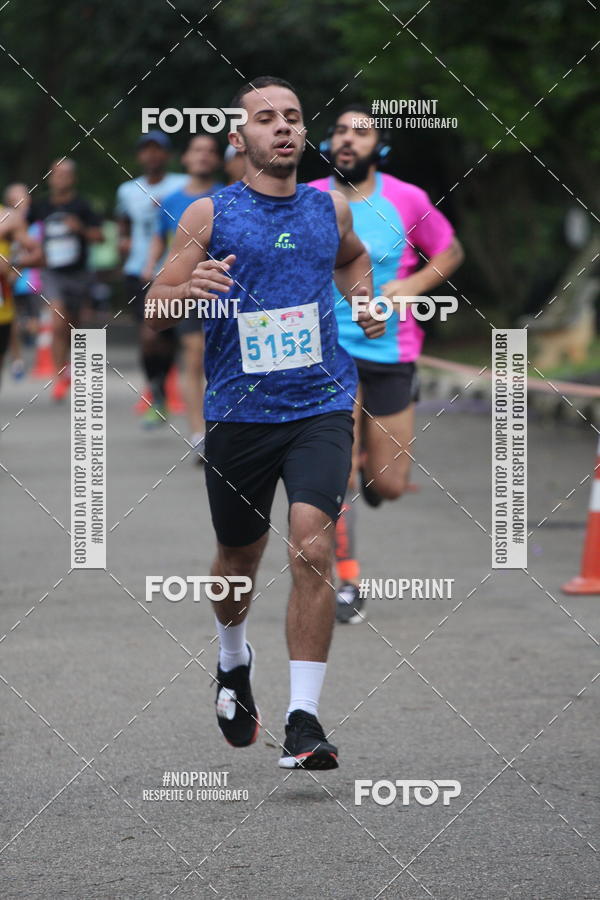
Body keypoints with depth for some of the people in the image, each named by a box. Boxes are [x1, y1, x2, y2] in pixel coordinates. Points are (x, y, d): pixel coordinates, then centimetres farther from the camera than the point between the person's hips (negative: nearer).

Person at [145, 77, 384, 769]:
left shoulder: (331, 209, 9)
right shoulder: (209, 215, 0)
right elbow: (151, 315, -2)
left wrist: (364, 297, 14)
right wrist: (189, 289, -22)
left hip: (321, 407, 0)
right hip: (237, 413, 0)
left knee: (312, 547, -18)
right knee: (239, 557, 15)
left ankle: (303, 721, -17)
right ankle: (233, 662, 48)